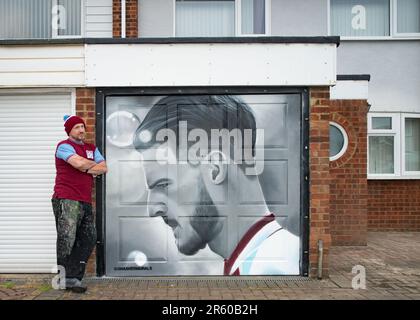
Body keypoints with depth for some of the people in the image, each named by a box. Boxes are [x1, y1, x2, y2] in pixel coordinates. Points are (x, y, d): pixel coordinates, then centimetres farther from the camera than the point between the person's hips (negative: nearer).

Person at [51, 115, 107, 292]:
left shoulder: (91, 148, 19)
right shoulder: (64, 146, -2)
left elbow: (104, 168, 7)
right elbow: (79, 163, -19)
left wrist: (86, 168, -8)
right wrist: (94, 164, 1)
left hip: (85, 202, 7)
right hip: (66, 200, -7)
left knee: (89, 239, 4)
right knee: (67, 239, -7)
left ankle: (73, 277, 9)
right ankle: (63, 277, 5)